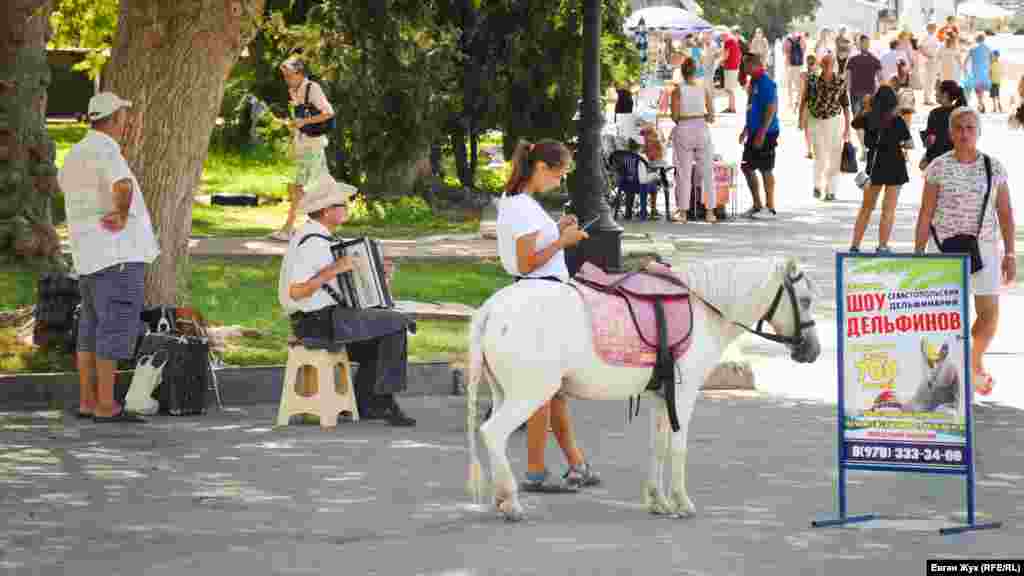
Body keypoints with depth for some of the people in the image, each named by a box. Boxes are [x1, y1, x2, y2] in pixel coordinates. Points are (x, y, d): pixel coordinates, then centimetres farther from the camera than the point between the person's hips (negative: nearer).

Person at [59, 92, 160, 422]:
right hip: (118, 253, -9)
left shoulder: (74, 156, 13)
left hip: (88, 256, 9)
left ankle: (87, 402, 14)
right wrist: (123, 215, -14)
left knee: (93, 327, 12)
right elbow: (123, 186, -35)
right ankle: (106, 406, -9)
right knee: (116, 328, -8)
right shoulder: (105, 149, -15)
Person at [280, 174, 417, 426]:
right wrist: (334, 269, -27)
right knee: (398, 323, -6)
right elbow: (296, 291, -27)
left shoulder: (308, 235, 13)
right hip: (324, 322, -10)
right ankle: (385, 399, -1)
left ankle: (364, 405, 17)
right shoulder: (313, 243, -19)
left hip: (315, 322, 10)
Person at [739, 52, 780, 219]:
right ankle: (757, 205, 22)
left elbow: (771, 109, -21)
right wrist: (746, 130, 23)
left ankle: (770, 208, 4)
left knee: (765, 169, -4)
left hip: (766, 133, -10)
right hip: (754, 133, 10)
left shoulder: (766, 83, -16)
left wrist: (761, 133, -23)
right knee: (747, 167, 13)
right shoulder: (754, 82, 14)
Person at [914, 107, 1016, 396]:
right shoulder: (938, 167, -5)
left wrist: (1009, 255, 0)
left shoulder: (994, 167, 0)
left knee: (989, 314, 1)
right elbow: (925, 214, -3)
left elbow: (1005, 214, 3)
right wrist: (917, 257, -5)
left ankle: (975, 361, 28)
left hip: (983, 247, 2)